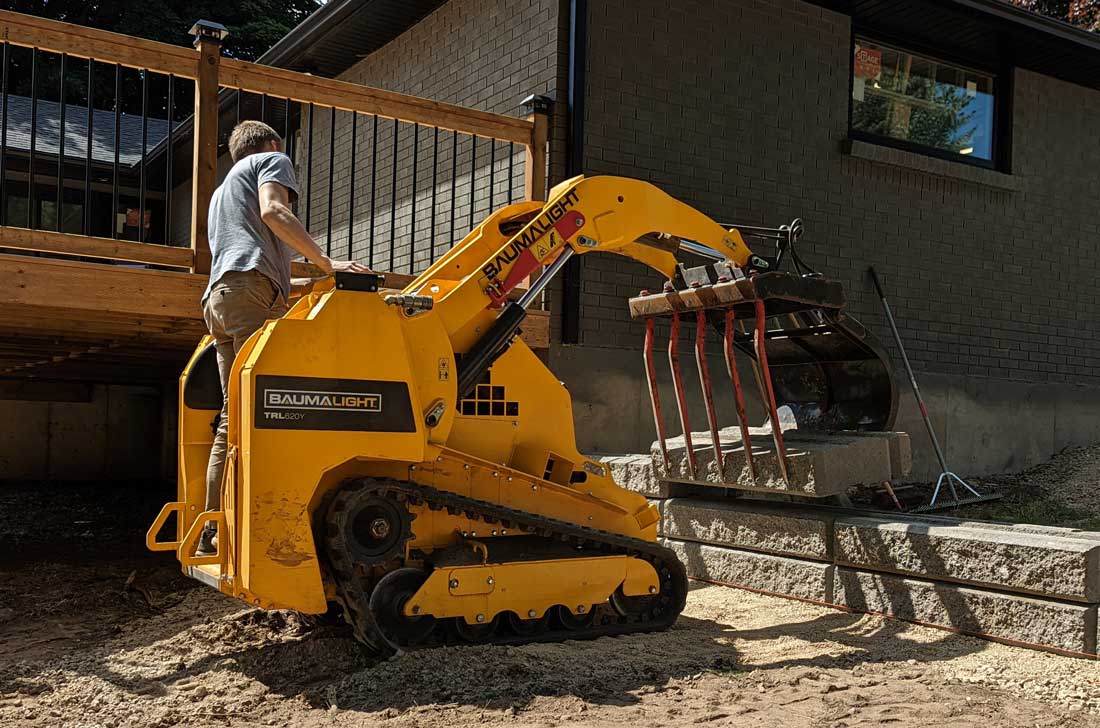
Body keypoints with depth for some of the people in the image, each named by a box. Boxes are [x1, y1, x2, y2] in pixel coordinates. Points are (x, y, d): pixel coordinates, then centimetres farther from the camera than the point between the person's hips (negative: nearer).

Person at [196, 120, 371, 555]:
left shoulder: (222, 191, 39)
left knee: (234, 417, 5)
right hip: (253, 286, -9)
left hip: (217, 296, 9)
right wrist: (327, 263, -12)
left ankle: (213, 529, 2)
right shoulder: (272, 160, 15)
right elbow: (273, 212, -6)